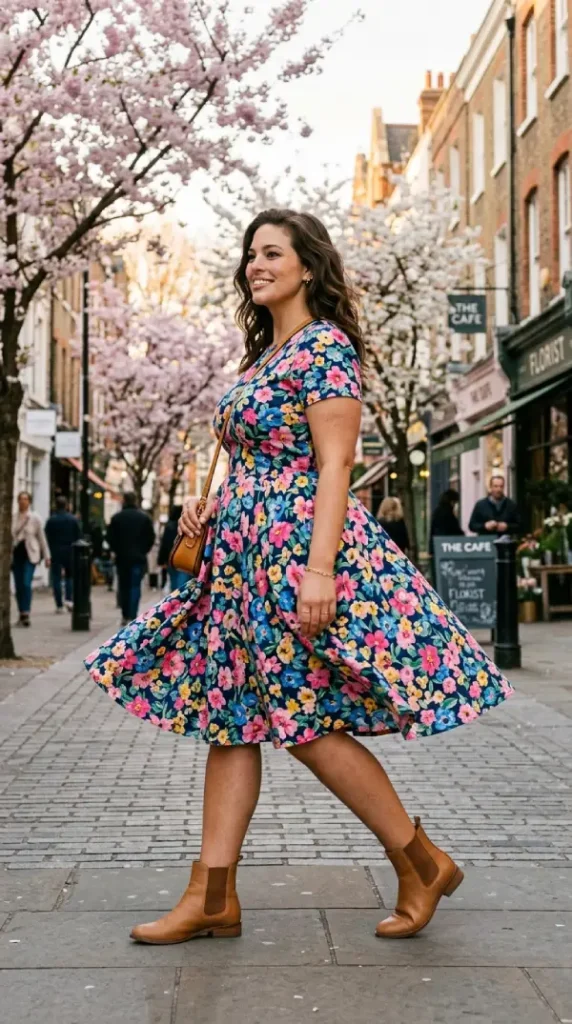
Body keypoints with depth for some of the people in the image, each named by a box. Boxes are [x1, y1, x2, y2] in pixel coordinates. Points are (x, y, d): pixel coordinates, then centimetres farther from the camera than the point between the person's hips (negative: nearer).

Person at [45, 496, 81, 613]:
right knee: (70, 576, 15)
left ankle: (59, 605, -1)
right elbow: (78, 537, 0)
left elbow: (48, 538, -3)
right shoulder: (73, 519, -1)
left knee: (56, 578, 3)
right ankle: (69, 599, -3)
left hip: (55, 552, -1)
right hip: (70, 551, 1)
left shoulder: (50, 520, -3)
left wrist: (49, 552, 3)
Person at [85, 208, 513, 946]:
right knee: (230, 716, 6)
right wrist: (212, 506, 10)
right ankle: (212, 896, 11)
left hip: (299, 544, -9)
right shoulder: (264, 354, 18)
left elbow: (333, 464, -17)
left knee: (306, 723, -6)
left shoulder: (324, 346, -9)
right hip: (243, 553, 10)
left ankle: (422, 862, 10)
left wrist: (318, 567, -24)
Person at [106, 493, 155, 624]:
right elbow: (151, 537, -2)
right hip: (138, 558, -1)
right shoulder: (144, 517, -1)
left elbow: (110, 537, -2)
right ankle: (132, 616, -14)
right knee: (135, 587, -3)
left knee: (123, 587, 12)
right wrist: (143, 551, 10)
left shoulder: (116, 517, 0)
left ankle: (125, 616, 15)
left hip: (121, 557, 1)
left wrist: (117, 550, 11)